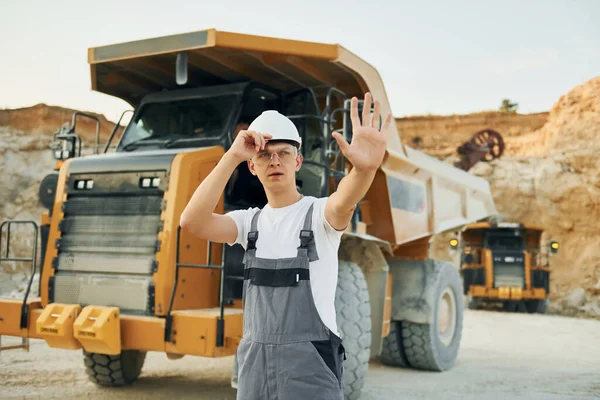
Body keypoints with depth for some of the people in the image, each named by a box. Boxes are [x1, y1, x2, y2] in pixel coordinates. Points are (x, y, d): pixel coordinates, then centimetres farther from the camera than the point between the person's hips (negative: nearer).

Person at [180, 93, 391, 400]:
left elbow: (343, 202, -31)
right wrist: (231, 156, -18)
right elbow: (191, 222, -11)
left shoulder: (319, 213, -6)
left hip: (310, 363, -4)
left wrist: (364, 168, -54)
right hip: (254, 363, 5)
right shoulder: (250, 221, 7)